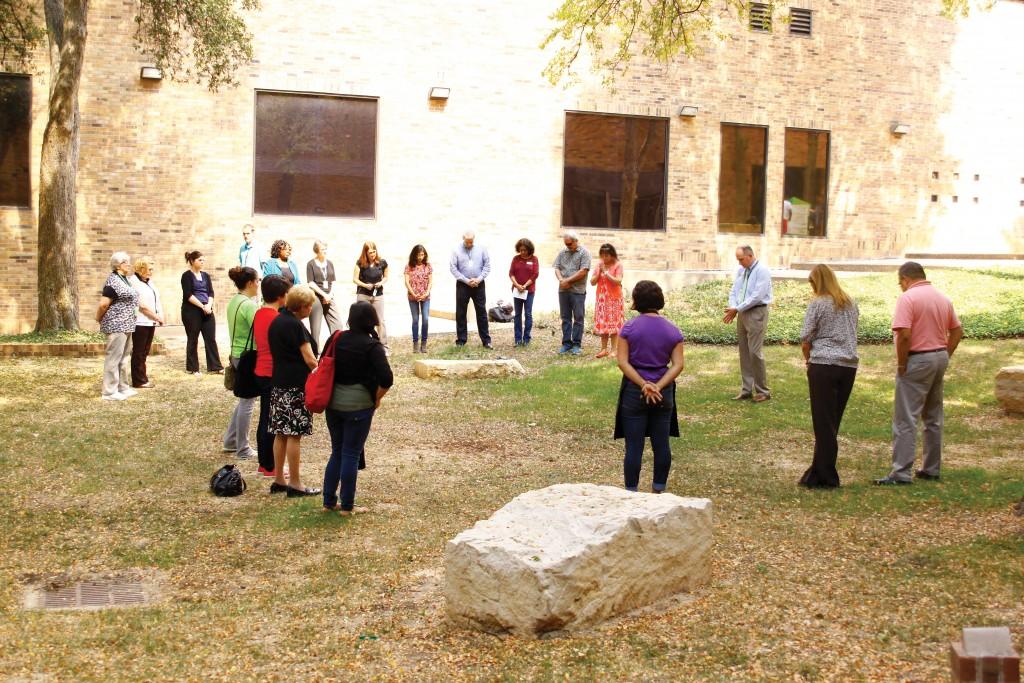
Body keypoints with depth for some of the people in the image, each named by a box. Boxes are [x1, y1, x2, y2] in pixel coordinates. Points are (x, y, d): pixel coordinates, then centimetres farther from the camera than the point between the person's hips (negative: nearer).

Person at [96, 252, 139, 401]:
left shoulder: (123, 279, 14)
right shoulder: (113, 281, -17)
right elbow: (103, 304, -19)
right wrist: (99, 320, -5)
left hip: (125, 325, 10)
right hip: (116, 325, -10)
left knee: (124, 357, 16)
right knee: (114, 358, -5)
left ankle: (123, 387, 25)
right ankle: (109, 392, -1)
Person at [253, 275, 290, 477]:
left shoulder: (259, 314, 7)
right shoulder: (276, 318, -19)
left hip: (261, 371, 9)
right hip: (273, 374, -9)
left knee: (265, 418, 16)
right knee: (272, 421, 0)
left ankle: (263, 463, 23)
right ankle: (269, 466, 6)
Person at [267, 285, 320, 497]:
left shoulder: (276, 322, 12)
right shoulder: (295, 325, -15)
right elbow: (310, 360, -16)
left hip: (278, 383, 9)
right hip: (296, 385, -9)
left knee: (281, 433, 12)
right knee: (294, 434, -4)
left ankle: (278, 480, 18)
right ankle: (294, 484, 1)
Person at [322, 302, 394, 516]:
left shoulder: (337, 339, 3)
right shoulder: (372, 346, -12)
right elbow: (386, 379, -21)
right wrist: (376, 398, -4)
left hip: (333, 402, 5)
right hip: (359, 406, -5)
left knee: (337, 451, 17)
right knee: (351, 454, 3)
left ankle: (329, 501, 21)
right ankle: (347, 506, 10)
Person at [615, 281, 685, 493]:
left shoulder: (629, 328, -7)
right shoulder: (672, 331, 0)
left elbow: (622, 361, -13)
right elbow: (678, 365, -7)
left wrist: (644, 385, -15)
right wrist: (658, 387, -14)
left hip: (634, 392, -2)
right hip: (664, 394, 2)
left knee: (634, 446, 3)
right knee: (661, 444, 11)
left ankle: (631, 492, 8)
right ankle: (658, 492, 18)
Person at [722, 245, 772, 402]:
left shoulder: (762, 270, -11)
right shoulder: (741, 270, 11)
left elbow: (757, 296, -18)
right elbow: (734, 292, 12)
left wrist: (737, 309, -16)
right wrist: (733, 308, -8)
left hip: (756, 313, -7)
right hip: (742, 313, 7)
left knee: (755, 352, -8)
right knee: (744, 352, 8)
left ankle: (762, 391, 1)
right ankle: (746, 389, 15)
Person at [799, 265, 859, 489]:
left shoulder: (818, 304, -6)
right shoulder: (850, 303, 12)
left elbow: (805, 338, -7)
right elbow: (851, 333, 17)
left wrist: (807, 359, 12)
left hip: (824, 365, -6)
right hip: (849, 365, 6)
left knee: (824, 423, 0)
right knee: (834, 421, 12)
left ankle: (825, 477, 3)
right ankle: (820, 470, 18)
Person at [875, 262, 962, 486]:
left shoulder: (908, 298, -14)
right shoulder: (942, 298, 10)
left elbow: (904, 335, -23)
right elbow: (957, 331, 13)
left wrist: (901, 364, -13)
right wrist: (945, 356, 14)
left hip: (917, 360, -8)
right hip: (940, 358, 8)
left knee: (905, 419, -6)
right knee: (934, 418, 16)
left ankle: (901, 473, -8)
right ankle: (931, 469, 23)